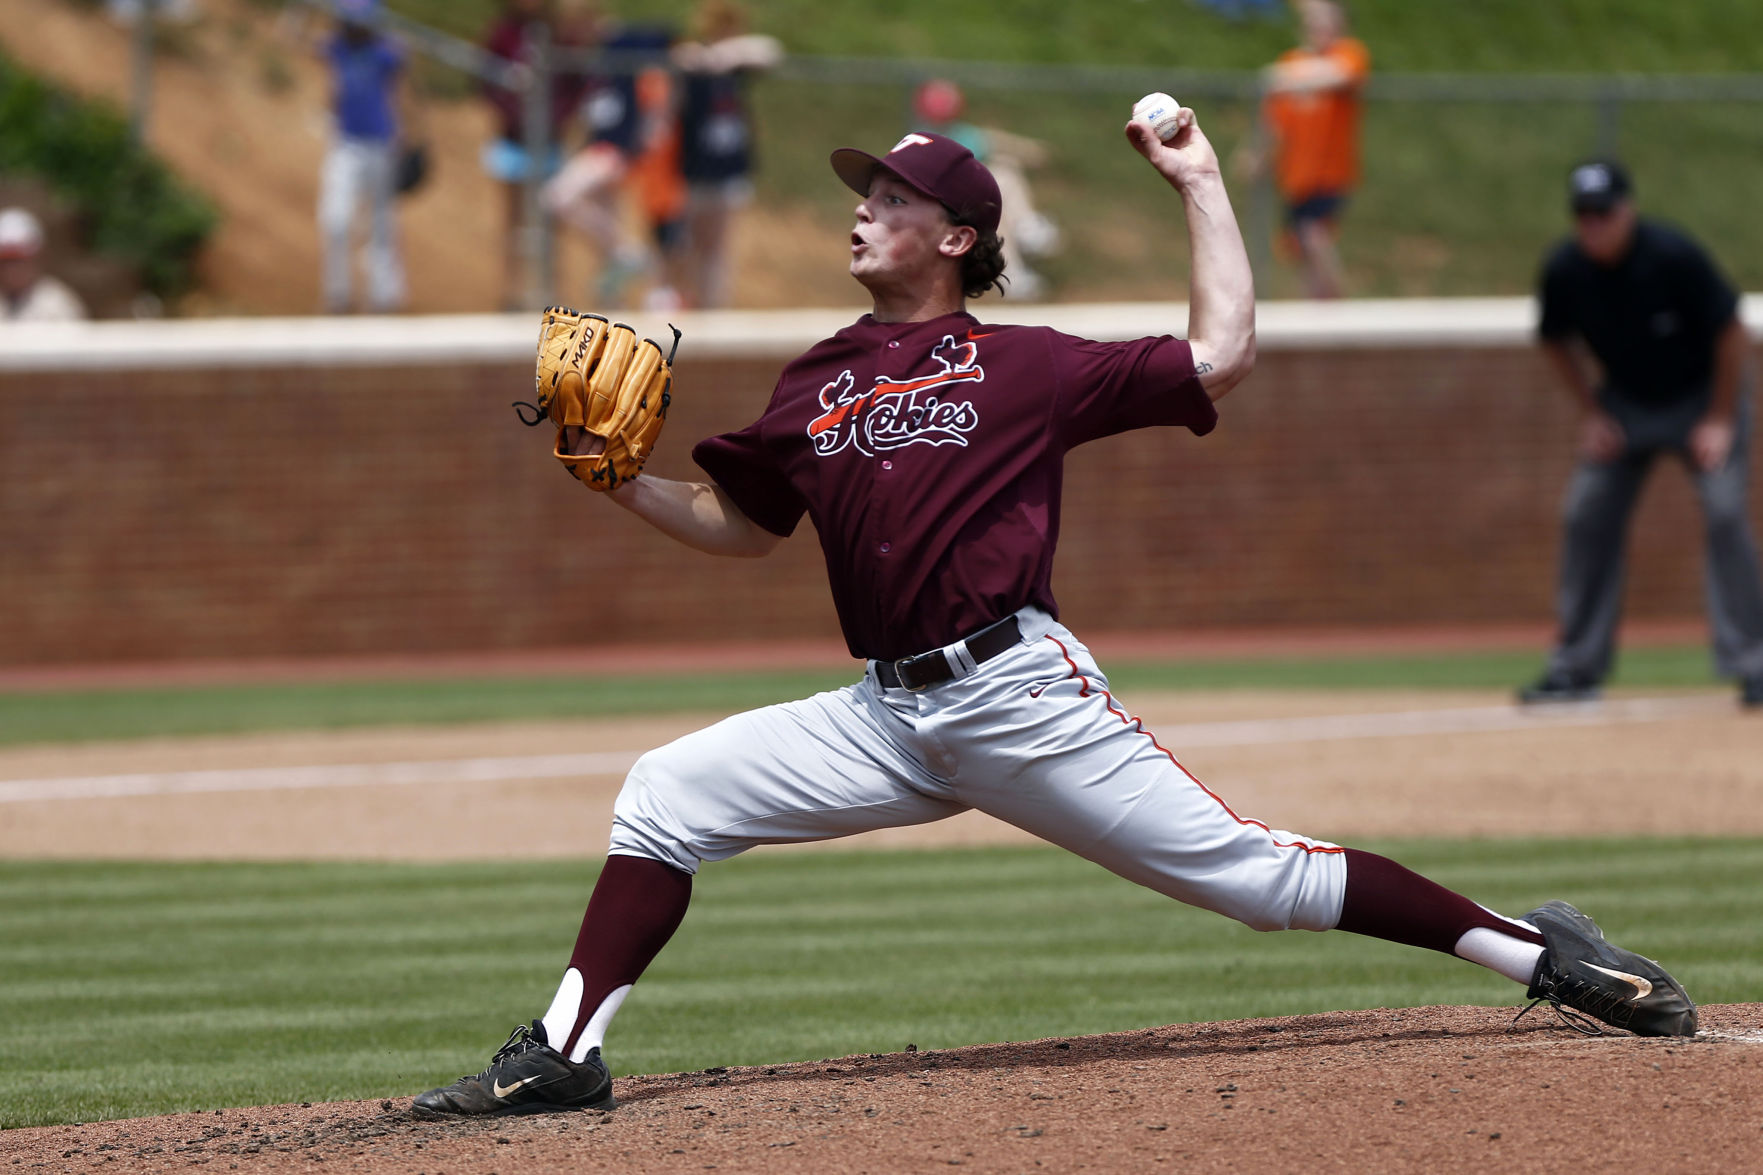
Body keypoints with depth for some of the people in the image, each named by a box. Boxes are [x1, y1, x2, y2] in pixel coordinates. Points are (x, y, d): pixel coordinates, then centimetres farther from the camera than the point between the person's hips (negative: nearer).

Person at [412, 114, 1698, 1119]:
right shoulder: (818, 384, 16)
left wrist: (1200, 185, 0)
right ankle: (564, 1054, -2)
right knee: (666, 795, -4)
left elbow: (1220, 355, -3)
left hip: (1021, 695, -5)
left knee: (1251, 871, -10)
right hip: (886, 716, 5)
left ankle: (1541, 954, -3)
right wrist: (616, 476, 10)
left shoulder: (1025, 365, 1)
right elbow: (737, 523, 25)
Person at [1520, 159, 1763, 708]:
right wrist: (1590, 413, -2)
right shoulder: (1565, 270, -16)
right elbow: (1557, 342, 5)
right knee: (1587, 516, -3)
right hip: (1625, 403, 4)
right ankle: (1576, 666, 7)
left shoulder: (1673, 256, -28)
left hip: (1702, 395, -4)